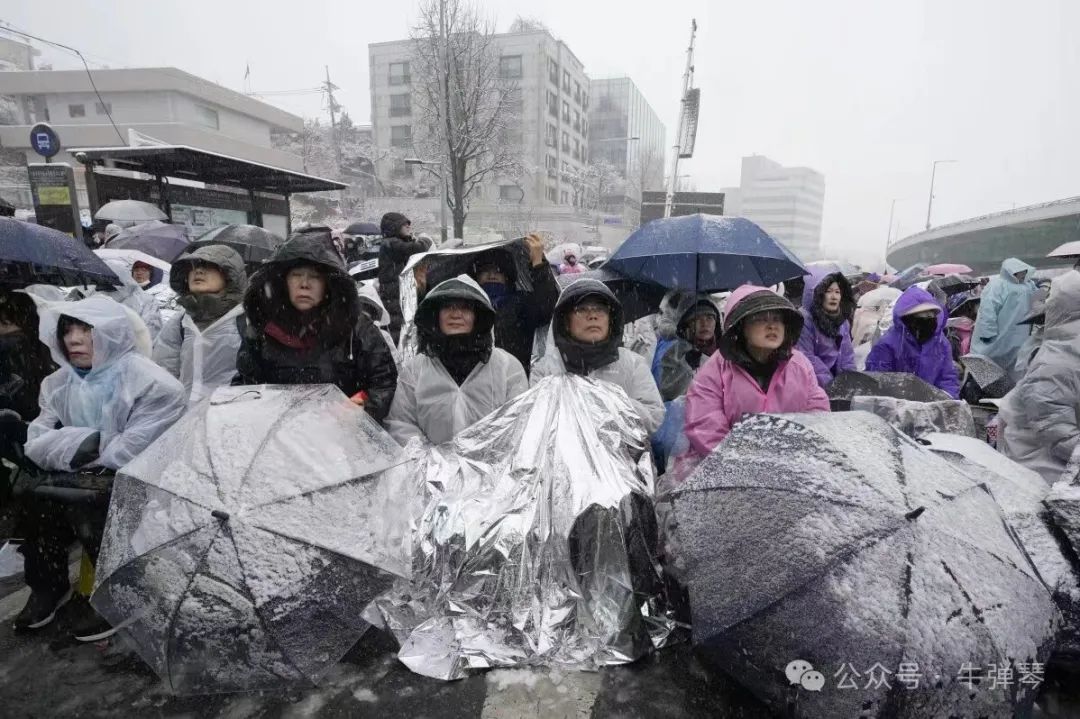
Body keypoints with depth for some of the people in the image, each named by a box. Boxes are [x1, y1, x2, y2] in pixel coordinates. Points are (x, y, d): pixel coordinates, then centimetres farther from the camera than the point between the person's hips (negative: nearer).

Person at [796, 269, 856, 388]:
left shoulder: (843, 322, 10)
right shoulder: (804, 320, -13)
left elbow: (847, 355, 13)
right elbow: (806, 357, -17)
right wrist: (829, 383, -17)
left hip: (835, 377, 6)